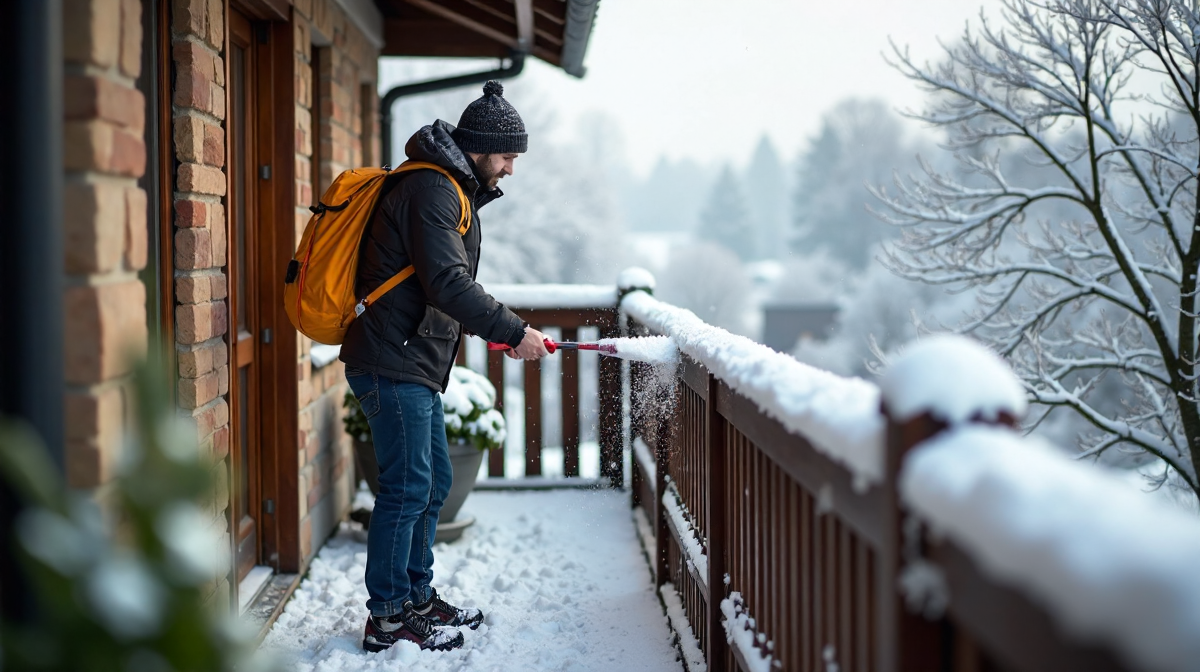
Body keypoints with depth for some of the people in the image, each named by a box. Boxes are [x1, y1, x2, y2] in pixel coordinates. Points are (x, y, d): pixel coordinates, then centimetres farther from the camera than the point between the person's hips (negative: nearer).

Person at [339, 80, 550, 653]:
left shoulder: (453, 190, 18)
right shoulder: (431, 189, -15)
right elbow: (447, 283, -24)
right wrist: (513, 331, -22)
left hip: (417, 368, 11)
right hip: (392, 365, -11)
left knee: (434, 482, 15)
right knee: (408, 487, -7)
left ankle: (418, 598, 25)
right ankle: (387, 618, 2)